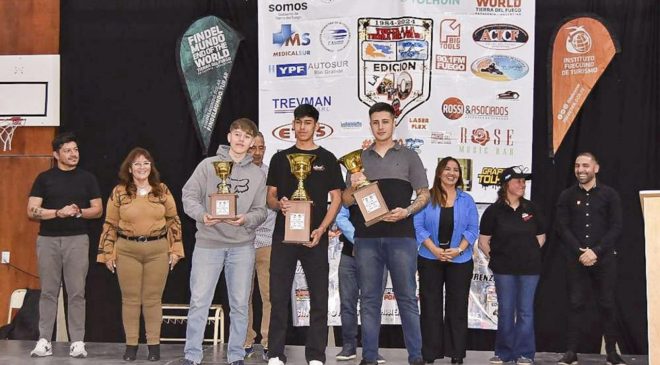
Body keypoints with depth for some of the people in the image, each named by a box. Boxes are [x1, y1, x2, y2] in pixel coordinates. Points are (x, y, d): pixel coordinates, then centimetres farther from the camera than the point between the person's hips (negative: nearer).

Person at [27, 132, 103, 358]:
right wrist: (59, 213, -15)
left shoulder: (87, 178, 7)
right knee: (48, 292, 4)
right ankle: (44, 341, 8)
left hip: (77, 239, 0)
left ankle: (77, 342, 3)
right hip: (48, 240, 0)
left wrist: (78, 212, -12)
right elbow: (32, 212, -1)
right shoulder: (44, 178, 5)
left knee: (76, 292, 0)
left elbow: (98, 210, 7)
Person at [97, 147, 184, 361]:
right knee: (130, 299, 5)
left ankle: (154, 344, 12)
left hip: (157, 251, 0)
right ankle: (131, 344, 13)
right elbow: (110, 224, 4)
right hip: (127, 251, 0)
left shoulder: (162, 191, 4)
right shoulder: (119, 192, 1)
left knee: (153, 299, 5)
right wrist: (107, 253, 1)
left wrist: (175, 249, 2)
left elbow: (173, 221, 6)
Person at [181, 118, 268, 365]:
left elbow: (260, 211, 6)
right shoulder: (208, 165, 3)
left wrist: (246, 219, -15)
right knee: (199, 301, -2)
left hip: (242, 245, 2)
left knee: (240, 304, 6)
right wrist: (202, 215, -18)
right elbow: (189, 196, 0)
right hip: (208, 242, -2)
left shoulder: (258, 174, 9)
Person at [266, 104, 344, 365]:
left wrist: (321, 230, -10)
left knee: (319, 298, 0)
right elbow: (270, 197, 11)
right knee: (279, 296, 1)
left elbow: (336, 199, 3)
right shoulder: (280, 158, 11)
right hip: (284, 235, 1)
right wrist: (279, 204, -13)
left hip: (315, 237, -1)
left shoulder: (327, 159, 6)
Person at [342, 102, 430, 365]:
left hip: (401, 236, -2)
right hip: (367, 237, 2)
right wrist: (354, 187, -8)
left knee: (407, 298, -1)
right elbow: (346, 201, 14)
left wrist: (407, 211, -12)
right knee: (369, 299, 4)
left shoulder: (409, 156, 9)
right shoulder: (359, 158, 14)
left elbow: (424, 195, 6)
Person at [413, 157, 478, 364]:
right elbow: (418, 225, -5)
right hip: (430, 260, -1)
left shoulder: (466, 200, 7)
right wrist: (435, 250, -15)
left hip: (460, 261, 1)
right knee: (430, 307, 3)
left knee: (457, 308, 4)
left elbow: (472, 229, 2)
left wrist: (458, 250, -13)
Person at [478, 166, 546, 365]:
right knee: (505, 310, 5)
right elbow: (483, 241, 4)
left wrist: (529, 255, 9)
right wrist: (496, 259, 4)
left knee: (525, 311, 2)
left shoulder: (532, 209, 6)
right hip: (504, 269, -1)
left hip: (529, 268, 1)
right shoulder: (494, 211, -1)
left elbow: (541, 237, 14)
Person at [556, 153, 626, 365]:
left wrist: (596, 251, -13)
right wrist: (580, 252, -11)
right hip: (576, 259, 1)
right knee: (576, 304, 1)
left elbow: (616, 228, -2)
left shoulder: (609, 195, 3)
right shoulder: (567, 196, 7)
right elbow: (563, 228, 1)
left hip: (604, 259, -1)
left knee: (607, 305, 2)